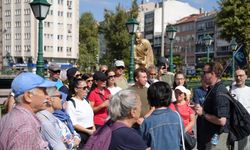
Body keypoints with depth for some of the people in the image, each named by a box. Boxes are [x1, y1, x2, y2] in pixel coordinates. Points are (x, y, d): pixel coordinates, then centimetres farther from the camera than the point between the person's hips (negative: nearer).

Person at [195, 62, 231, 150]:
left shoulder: (219, 92, -22)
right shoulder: (212, 89, 10)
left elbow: (221, 120, -28)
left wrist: (203, 113, -18)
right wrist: (199, 108, 7)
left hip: (216, 137, -9)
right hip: (209, 135, 9)